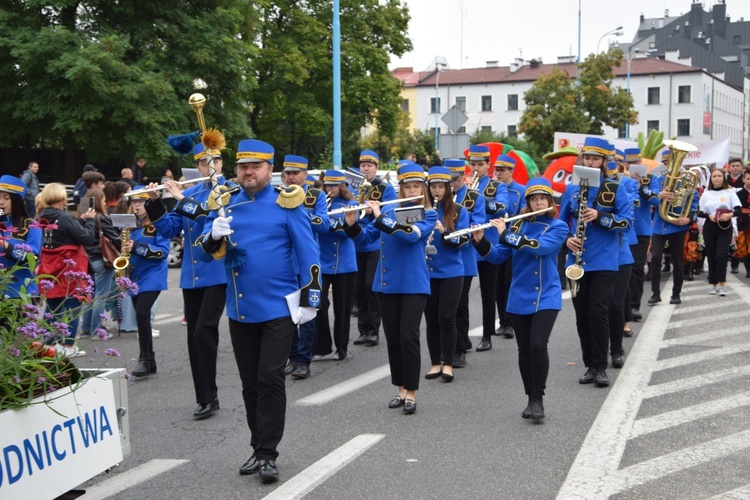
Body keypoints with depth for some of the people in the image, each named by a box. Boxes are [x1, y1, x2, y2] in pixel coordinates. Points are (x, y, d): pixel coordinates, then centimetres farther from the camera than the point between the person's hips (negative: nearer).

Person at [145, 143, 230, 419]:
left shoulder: (231, 191, -1)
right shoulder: (189, 192, 13)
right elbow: (169, 230, 9)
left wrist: (184, 201, -19)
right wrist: (155, 203, -6)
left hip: (218, 272, -5)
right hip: (191, 274, 6)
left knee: (204, 330, -16)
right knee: (194, 335, 7)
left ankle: (208, 396, -7)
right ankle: (205, 397, 16)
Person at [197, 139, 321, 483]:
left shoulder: (286, 203, -5)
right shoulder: (226, 204, 6)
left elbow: (308, 253, -6)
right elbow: (204, 251, 4)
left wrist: (308, 300, -9)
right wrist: (214, 236, -18)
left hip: (277, 309, -4)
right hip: (239, 309, 4)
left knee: (270, 380, -5)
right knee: (250, 384, 11)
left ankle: (268, 454, 1)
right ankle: (258, 449, 22)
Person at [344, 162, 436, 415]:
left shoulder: (428, 215, -1)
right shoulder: (389, 210, 10)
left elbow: (411, 234, -21)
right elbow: (365, 238, 7)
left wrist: (380, 218, -23)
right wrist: (352, 224, -12)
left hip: (414, 284, -4)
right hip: (386, 282, 4)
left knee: (408, 336, -11)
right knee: (392, 337, 8)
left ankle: (411, 393, -2)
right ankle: (401, 389, 19)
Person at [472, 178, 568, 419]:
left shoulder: (558, 226, -2)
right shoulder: (518, 225, 7)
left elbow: (540, 247, -21)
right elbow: (498, 256, 3)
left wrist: (506, 234, -23)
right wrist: (481, 242, -15)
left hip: (546, 297, -3)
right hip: (520, 297, 3)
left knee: (538, 345, -18)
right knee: (524, 350, 7)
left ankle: (538, 399, -6)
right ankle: (531, 399, 20)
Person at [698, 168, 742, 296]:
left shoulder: (730, 192, 0)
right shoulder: (706, 193, 6)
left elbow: (739, 210, -7)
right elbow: (700, 212, 5)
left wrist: (730, 214, -26)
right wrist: (709, 215, -14)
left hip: (725, 228, -3)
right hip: (709, 228, 3)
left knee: (721, 255, -15)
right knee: (711, 256, 5)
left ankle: (722, 284, -8)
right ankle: (714, 284, 16)